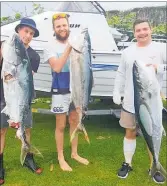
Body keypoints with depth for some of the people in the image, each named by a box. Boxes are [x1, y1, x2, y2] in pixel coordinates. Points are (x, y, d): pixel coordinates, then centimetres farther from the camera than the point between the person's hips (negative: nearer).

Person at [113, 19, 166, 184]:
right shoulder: (127, 51, 6)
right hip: (130, 102, 2)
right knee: (130, 133, 15)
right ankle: (127, 164, 32)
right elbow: (121, 74, 12)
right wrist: (116, 92, 7)